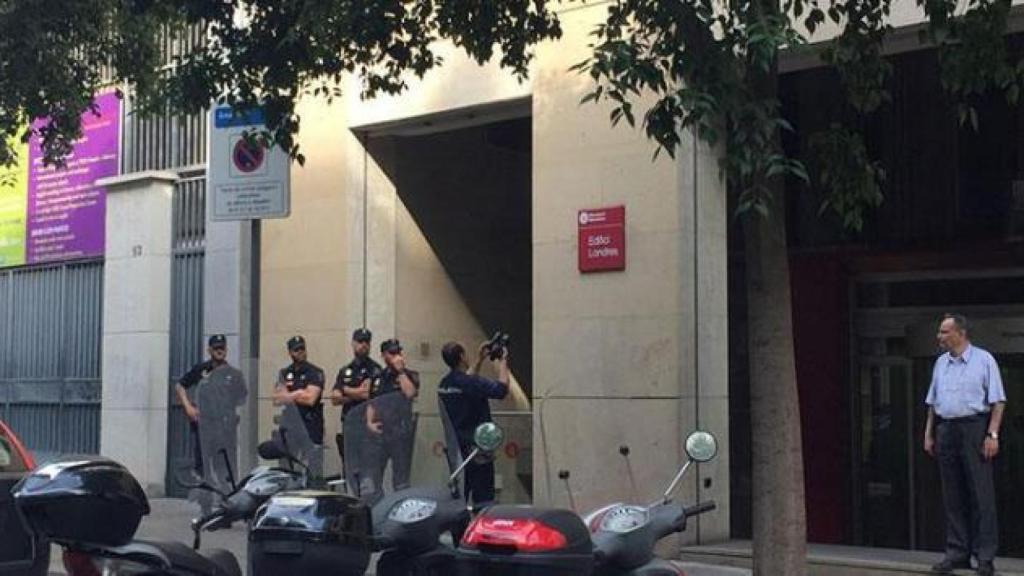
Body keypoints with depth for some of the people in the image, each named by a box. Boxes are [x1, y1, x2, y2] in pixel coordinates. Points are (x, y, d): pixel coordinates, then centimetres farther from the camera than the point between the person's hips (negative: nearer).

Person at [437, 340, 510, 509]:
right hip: (477, 449, -8)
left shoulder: (444, 384, 6)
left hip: (456, 449, 8)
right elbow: (501, 390, -26)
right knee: (483, 499, -3)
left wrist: (480, 360, 26)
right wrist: (502, 364, -11)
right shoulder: (471, 382, -20)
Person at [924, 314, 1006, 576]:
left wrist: (992, 434, -13)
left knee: (980, 494, -5)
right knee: (952, 496, 6)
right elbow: (932, 403, 20)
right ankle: (957, 553, 12)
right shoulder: (941, 363, 15)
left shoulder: (984, 360, -1)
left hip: (974, 428, -5)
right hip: (945, 430, 5)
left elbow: (997, 401, -5)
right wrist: (929, 434, 13)